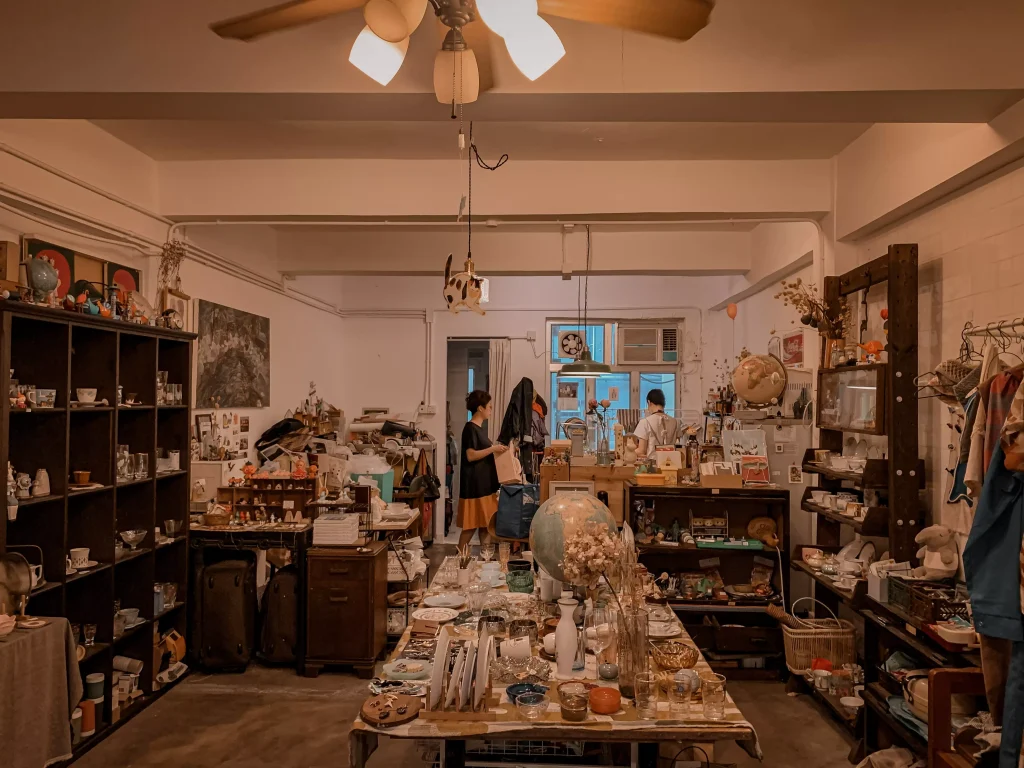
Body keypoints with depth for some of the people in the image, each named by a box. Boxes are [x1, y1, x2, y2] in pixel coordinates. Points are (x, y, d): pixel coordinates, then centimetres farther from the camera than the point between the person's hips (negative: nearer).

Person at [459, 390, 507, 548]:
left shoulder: (480, 428, 14)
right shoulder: (470, 428, -14)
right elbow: (471, 455, -21)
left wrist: (495, 450, 12)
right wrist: (493, 449, -19)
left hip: (485, 482, 9)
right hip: (474, 483, -9)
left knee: (486, 522, 11)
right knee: (471, 525, -4)